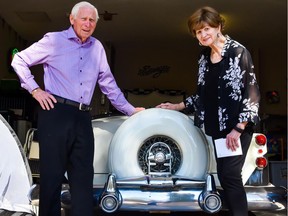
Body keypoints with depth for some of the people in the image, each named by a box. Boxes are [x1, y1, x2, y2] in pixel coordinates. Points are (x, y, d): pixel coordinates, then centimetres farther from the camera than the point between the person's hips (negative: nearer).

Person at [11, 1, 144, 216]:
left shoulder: (97, 47, 16)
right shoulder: (54, 40, 3)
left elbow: (108, 83, 21)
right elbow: (19, 61, 8)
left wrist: (130, 110, 21)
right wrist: (35, 90, -1)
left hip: (83, 118, 5)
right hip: (55, 113, -4)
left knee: (83, 177, 4)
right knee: (52, 174, 1)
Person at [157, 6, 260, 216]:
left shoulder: (238, 52, -9)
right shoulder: (204, 57, 11)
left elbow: (252, 92, -13)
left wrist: (238, 129, -18)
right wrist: (177, 107, 17)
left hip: (238, 126, -6)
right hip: (217, 126, 7)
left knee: (230, 174, -11)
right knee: (224, 175, 8)